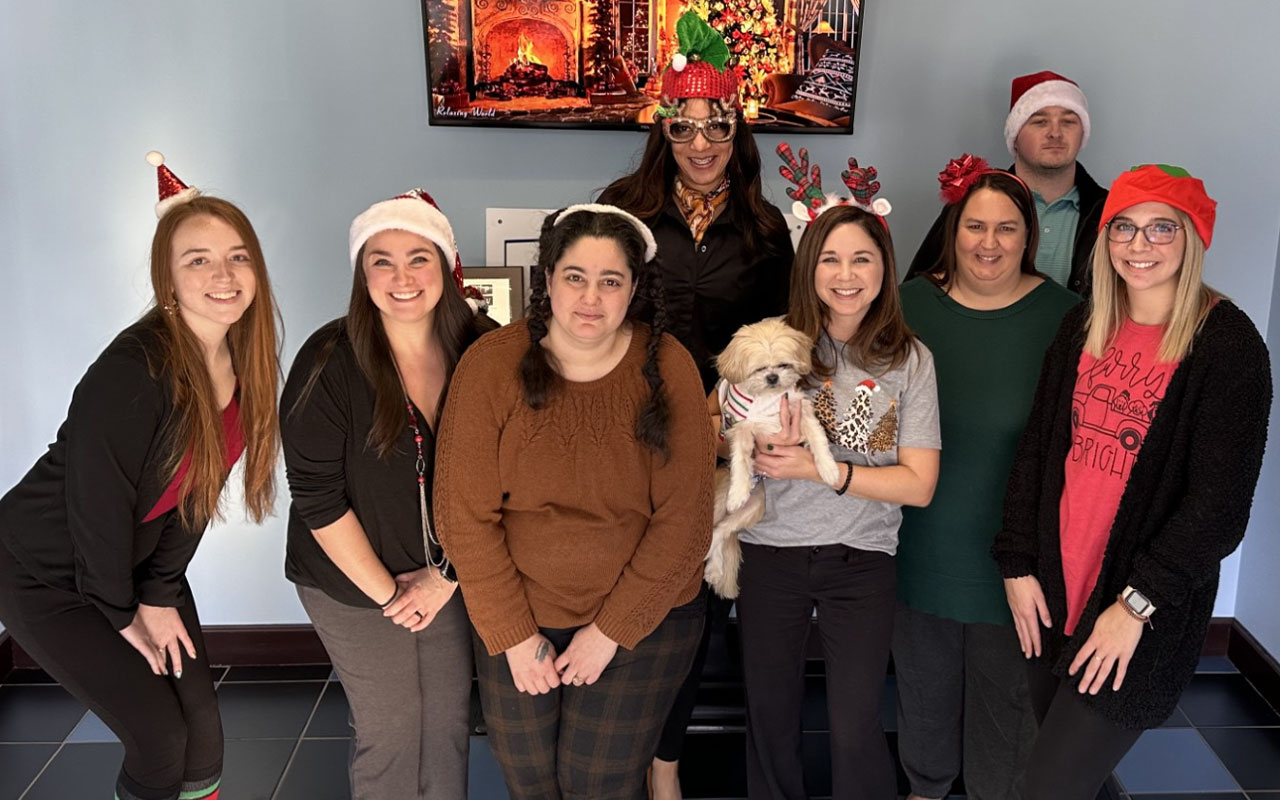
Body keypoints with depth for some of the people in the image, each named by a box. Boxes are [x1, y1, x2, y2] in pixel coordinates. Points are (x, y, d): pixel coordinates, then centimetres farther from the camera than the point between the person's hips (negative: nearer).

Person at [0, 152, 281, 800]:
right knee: (159, 738, -6)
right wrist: (122, 614, -11)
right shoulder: (133, 371, -30)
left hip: (140, 559, 7)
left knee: (203, 724, 5)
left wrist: (159, 596, -2)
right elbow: (98, 503, -24)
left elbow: (195, 488, -2)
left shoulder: (242, 362, -7)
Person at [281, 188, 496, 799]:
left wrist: (447, 573, -7)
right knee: (391, 728, 9)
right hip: (353, 583, -3)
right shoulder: (329, 364, -17)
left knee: (449, 719, 13)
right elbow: (318, 499, -15)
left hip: (448, 575, 3)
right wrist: (386, 592, -11)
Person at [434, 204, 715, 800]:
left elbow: (684, 519, -12)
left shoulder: (667, 369, -12)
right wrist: (511, 634, -9)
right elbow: (466, 515, -10)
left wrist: (613, 629, -12)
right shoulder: (491, 365, -13)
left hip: (642, 620, -1)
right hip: (516, 620, 1)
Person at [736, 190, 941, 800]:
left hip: (861, 560, -1)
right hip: (771, 550, 1)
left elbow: (918, 485, -7)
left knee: (854, 727, -1)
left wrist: (814, 467, -17)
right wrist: (768, 444, -21)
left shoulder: (909, 360, -3)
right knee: (770, 715, 14)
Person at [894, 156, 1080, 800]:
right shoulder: (913, 302, -3)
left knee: (1003, 686, 14)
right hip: (922, 540, 3)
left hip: (1010, 547, -2)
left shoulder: (1062, 316, -9)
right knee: (923, 676, 20)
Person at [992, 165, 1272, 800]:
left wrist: (1137, 603, -15)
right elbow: (1036, 449, 8)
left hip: (1145, 615, -5)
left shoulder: (1226, 344, -10)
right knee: (1055, 740, 16)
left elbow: (1220, 501, -13)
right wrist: (1018, 563, 2)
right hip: (1052, 590, 5)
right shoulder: (1082, 329, 6)